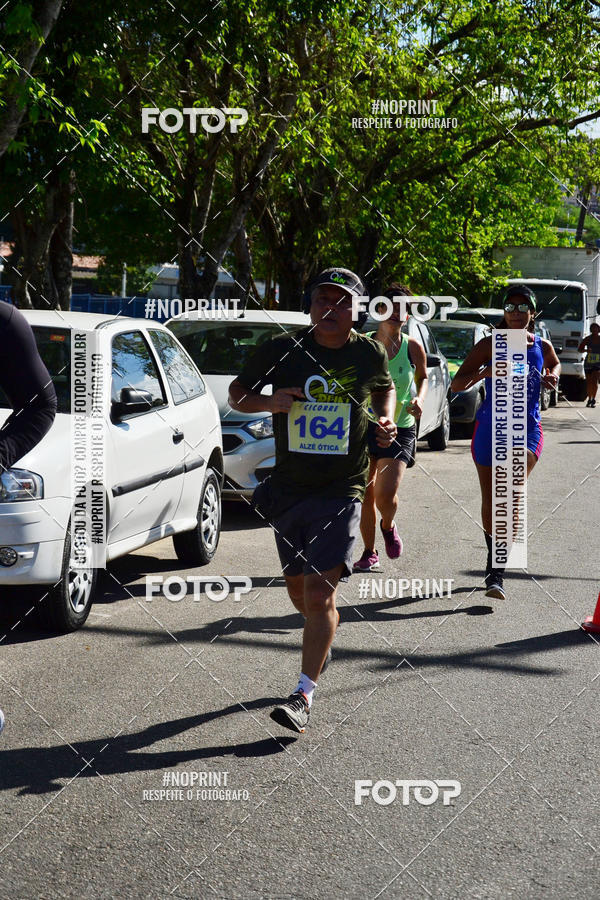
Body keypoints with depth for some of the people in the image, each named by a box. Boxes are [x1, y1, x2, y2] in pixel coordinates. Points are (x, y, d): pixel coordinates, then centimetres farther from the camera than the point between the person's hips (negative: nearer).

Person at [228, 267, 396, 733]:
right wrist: (267, 401, -14)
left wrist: (387, 421, 0)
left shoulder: (370, 354, -1)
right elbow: (237, 393, 8)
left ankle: (303, 695, -11)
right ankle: (326, 632, 50)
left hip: (342, 491, -3)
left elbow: (385, 389, 20)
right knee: (298, 589, 16)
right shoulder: (282, 350, -3)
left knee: (320, 592, -14)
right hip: (288, 488, 3)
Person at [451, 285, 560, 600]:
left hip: (527, 429, 0)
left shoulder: (542, 347, 5)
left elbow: (555, 365, 29)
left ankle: (497, 569, -22)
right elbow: (457, 383, -3)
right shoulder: (489, 345, -2)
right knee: (490, 502, 9)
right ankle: (494, 560, 33)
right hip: (490, 428, 0)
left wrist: (553, 377, 5)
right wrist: (483, 373, -23)